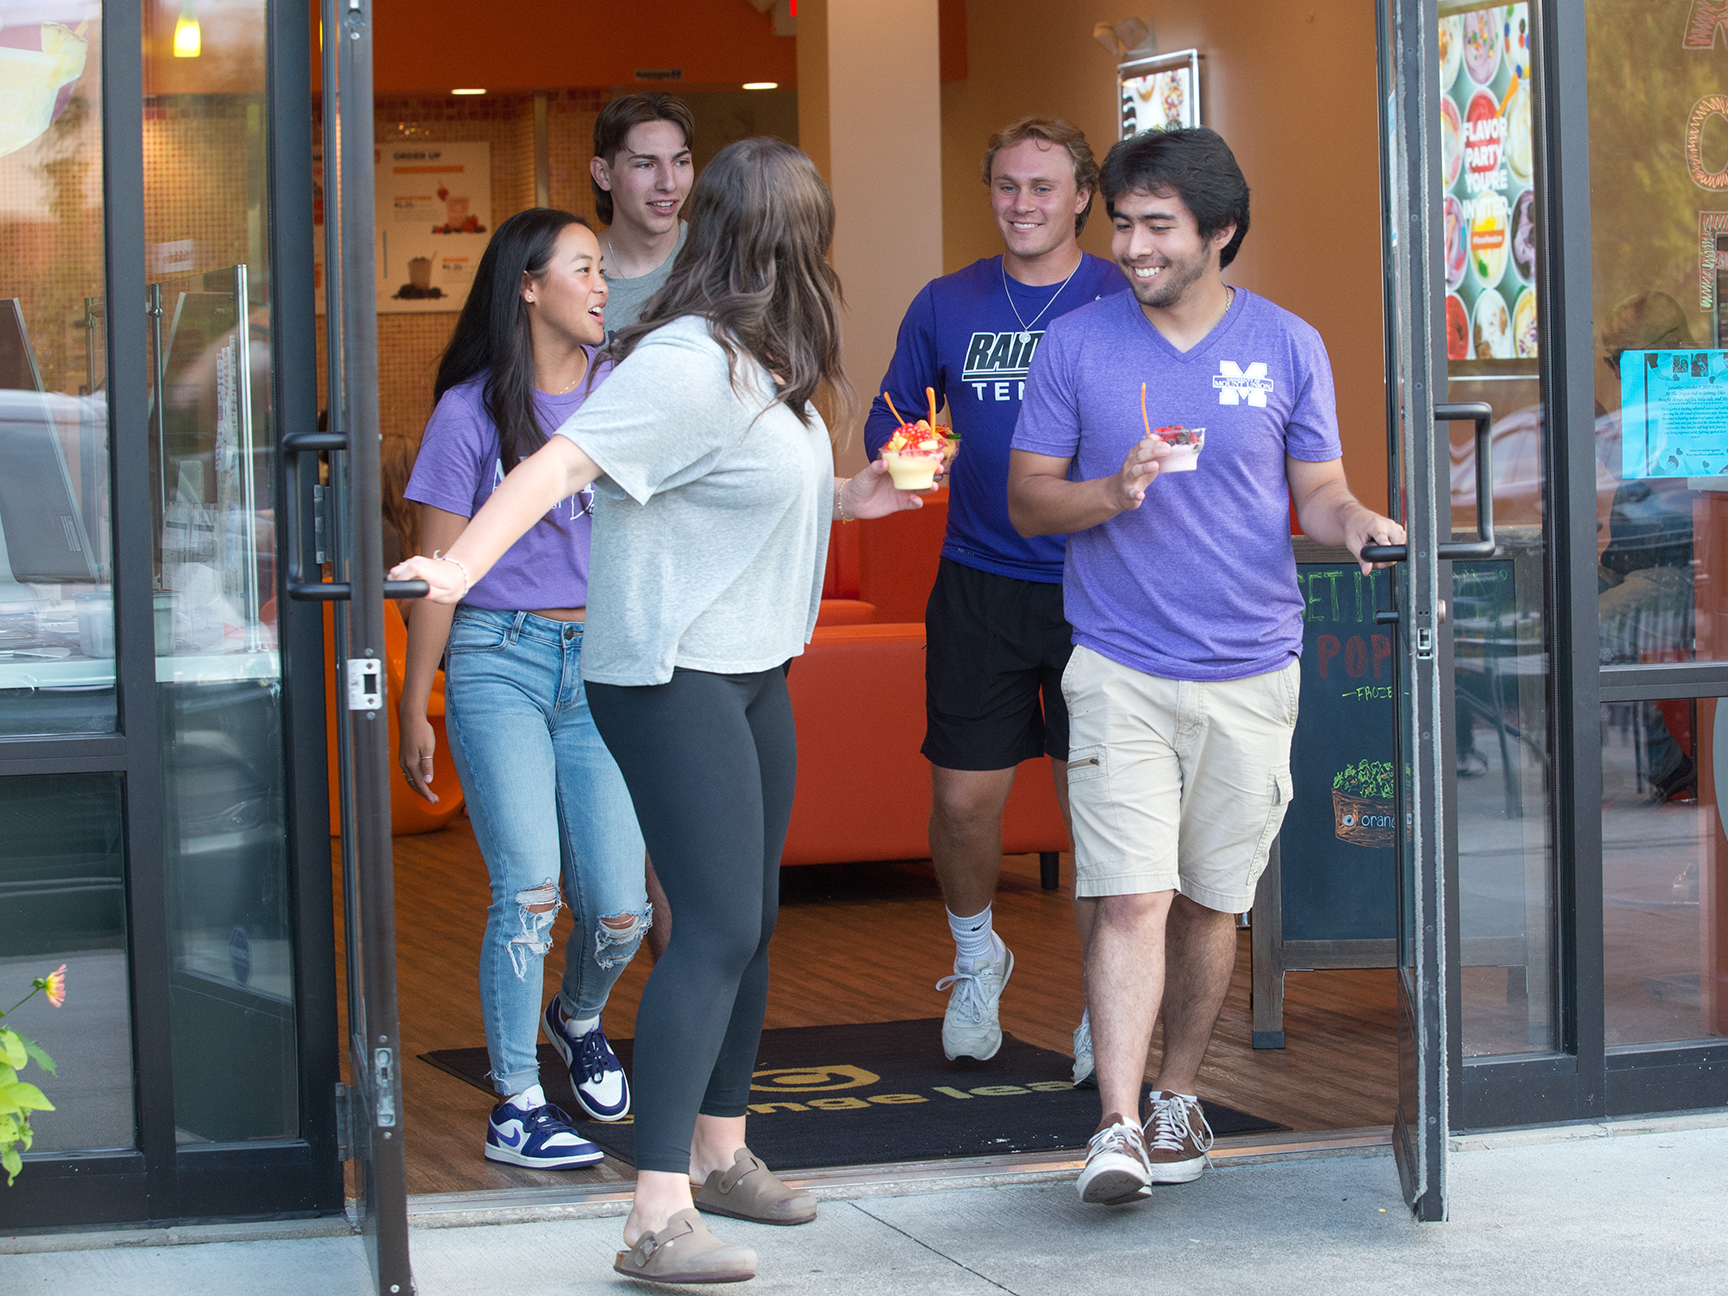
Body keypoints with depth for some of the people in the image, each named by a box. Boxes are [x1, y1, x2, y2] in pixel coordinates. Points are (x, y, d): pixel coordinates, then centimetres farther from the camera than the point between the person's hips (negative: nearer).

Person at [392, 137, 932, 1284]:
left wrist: (847, 496, 20)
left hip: (750, 672, 10)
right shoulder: (688, 364, -20)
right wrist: (461, 566, -41)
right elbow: (562, 463, -30)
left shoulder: (754, 363, 11)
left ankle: (720, 1152, 31)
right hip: (669, 676, -10)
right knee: (716, 928, -15)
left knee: (751, 921, 16)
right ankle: (660, 1216, -16)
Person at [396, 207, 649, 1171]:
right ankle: (516, 1108, -1)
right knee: (530, 893, -13)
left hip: (602, 665, 3)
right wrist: (415, 709, 3)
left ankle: (578, 1020, 33)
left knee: (619, 908, 0)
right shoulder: (473, 411, -1)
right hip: (498, 662, -3)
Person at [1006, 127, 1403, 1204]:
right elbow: (1027, 500, 3)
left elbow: (1318, 493, 7)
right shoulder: (1076, 345, 1)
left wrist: (1358, 522, -15)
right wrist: (1113, 492, -16)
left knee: (1211, 901, 11)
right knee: (1133, 899, -12)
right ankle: (1119, 1126, -11)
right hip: (1120, 669, -1)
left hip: (1250, 672, 2)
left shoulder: (1288, 347, 3)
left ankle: (1178, 1097, 27)